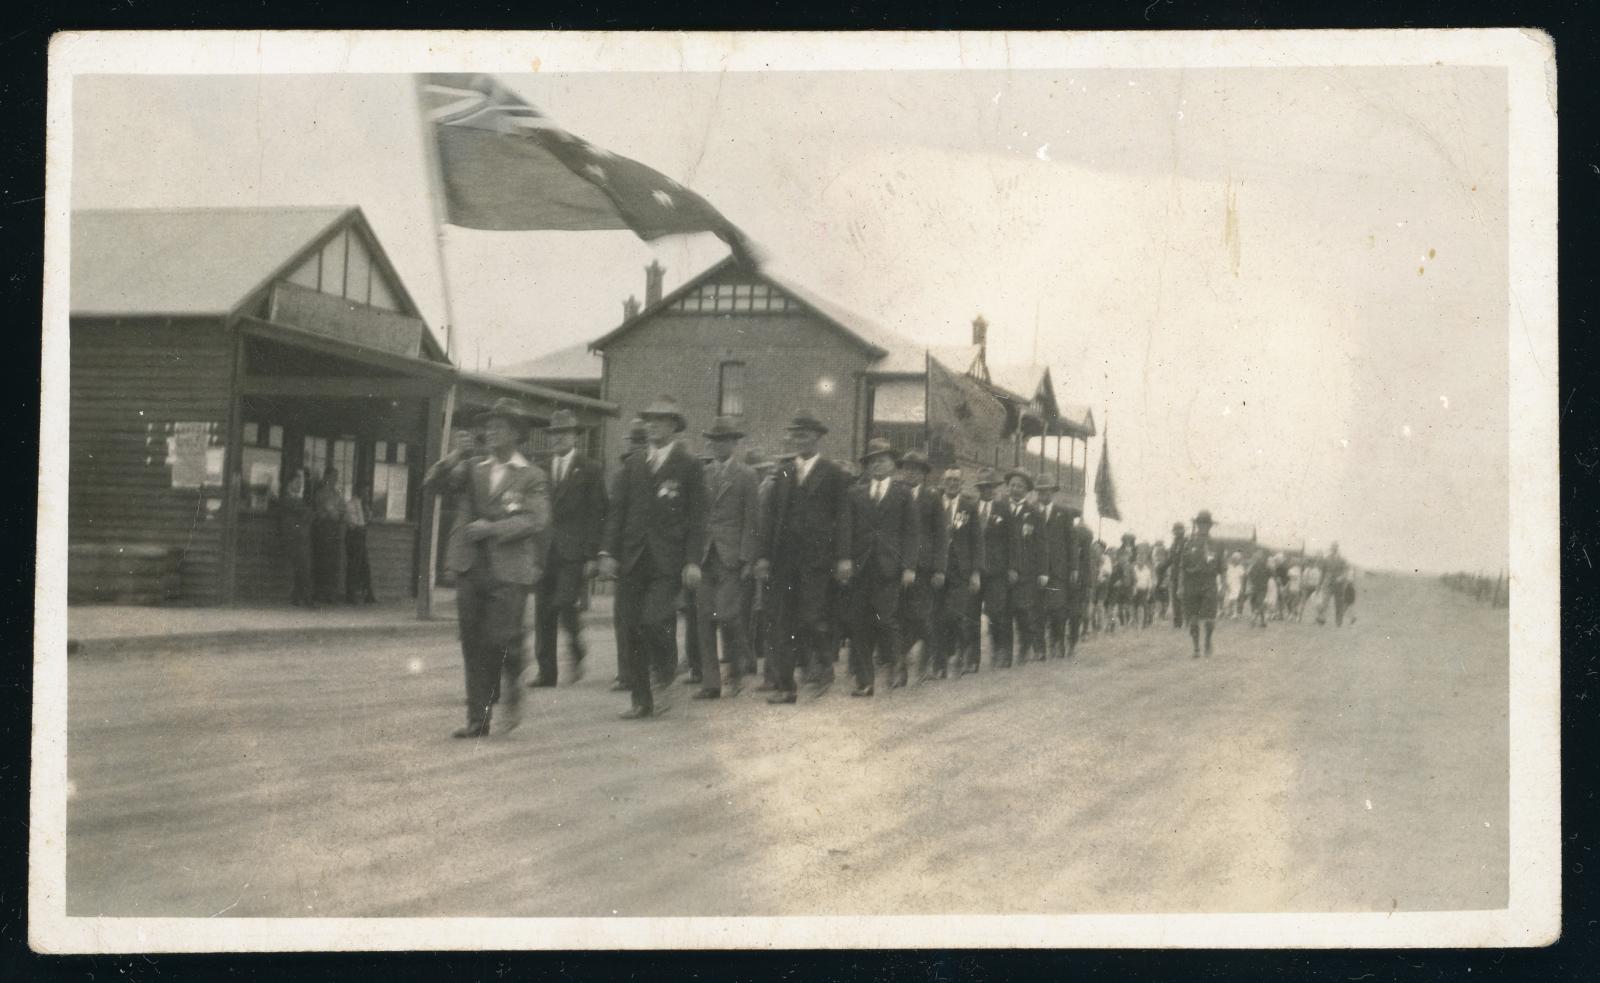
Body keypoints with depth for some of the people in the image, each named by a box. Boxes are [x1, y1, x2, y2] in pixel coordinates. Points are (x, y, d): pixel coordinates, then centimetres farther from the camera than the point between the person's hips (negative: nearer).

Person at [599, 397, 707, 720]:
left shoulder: (689, 466, 1)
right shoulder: (633, 465, 14)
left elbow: (696, 518, -2)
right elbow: (618, 511, 12)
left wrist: (693, 561, -10)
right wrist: (608, 551, 2)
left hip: (667, 562, -5)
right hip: (633, 560, 5)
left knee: (654, 620, -19)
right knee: (632, 629, 3)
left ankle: (664, 679, 8)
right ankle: (641, 700, 11)